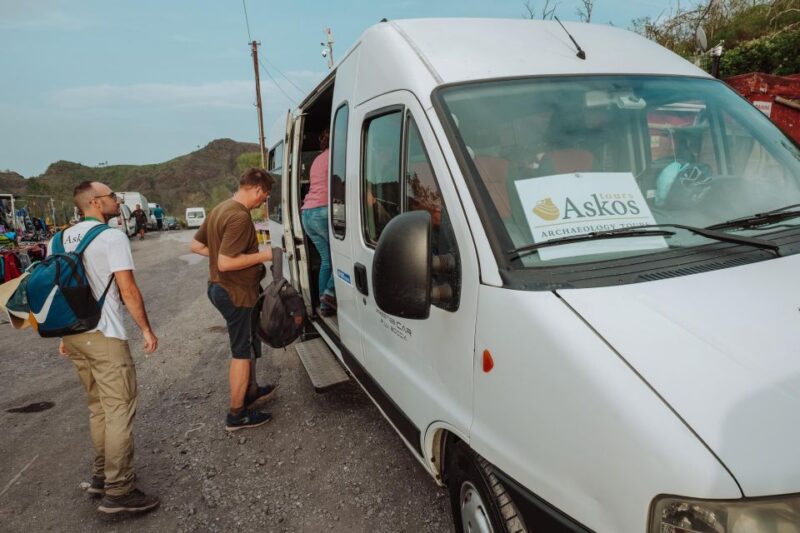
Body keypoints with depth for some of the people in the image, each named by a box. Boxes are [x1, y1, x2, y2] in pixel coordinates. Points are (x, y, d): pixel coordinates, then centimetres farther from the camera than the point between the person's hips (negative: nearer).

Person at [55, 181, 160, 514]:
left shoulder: (61, 240, 13)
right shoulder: (112, 237, -12)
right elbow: (128, 291, -16)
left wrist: (65, 334, 24)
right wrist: (147, 330, -8)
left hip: (73, 335, 8)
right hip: (103, 336, -8)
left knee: (98, 407, 20)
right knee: (119, 411, -2)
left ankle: (101, 476, 28)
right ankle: (118, 492, 1)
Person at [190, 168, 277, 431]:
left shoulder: (219, 209, 8)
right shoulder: (240, 217, -24)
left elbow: (196, 245, 14)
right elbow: (226, 263, -29)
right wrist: (262, 255, -20)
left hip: (220, 288, 10)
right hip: (237, 293, -10)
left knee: (248, 345, 24)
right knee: (243, 352, 3)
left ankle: (251, 392, 40)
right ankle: (237, 415, 14)